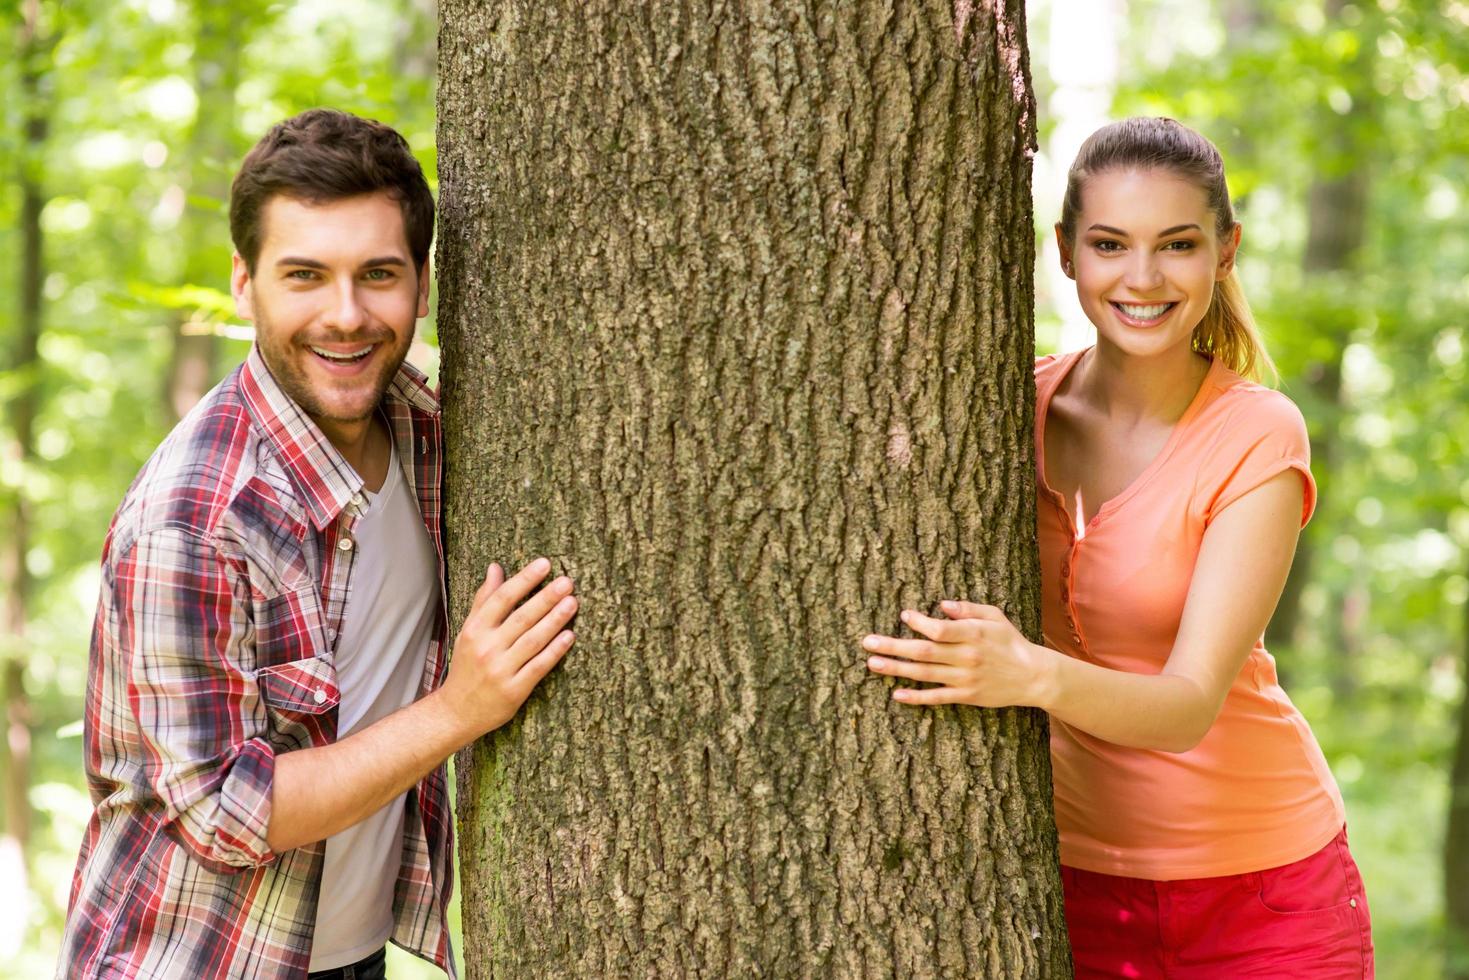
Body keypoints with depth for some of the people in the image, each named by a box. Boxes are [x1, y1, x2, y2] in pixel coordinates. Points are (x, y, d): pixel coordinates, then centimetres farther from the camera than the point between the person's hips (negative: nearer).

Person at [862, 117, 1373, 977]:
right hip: (1073, 875, 3)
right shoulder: (1019, 405, -5)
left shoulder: (1258, 439, -15)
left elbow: (1191, 704, -24)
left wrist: (1034, 675, -41)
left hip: (1261, 886, -3)